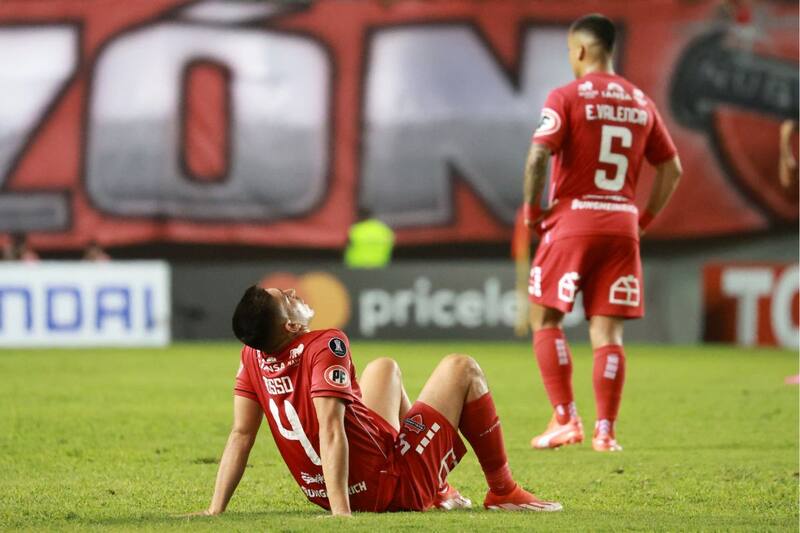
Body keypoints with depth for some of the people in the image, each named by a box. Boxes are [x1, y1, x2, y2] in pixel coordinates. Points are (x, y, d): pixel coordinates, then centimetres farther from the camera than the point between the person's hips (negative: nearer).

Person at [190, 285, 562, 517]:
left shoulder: (253, 356, -5)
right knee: (462, 369, 8)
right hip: (398, 488, -8)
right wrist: (341, 513, -38)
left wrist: (216, 510, -4)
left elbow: (241, 434, -6)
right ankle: (503, 492, 19)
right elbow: (330, 431, -33)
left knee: (384, 368, 29)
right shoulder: (325, 346, -25)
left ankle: (437, 495, 34)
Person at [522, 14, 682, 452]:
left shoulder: (567, 97, -5)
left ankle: (565, 419, 0)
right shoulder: (640, 103, 11)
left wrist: (532, 210, -4)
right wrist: (645, 218, 18)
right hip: (622, 225, 4)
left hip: (572, 219, -4)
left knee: (545, 318, 8)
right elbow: (671, 168, 13)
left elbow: (538, 157, -17)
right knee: (607, 330, 5)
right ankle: (605, 431, 1)